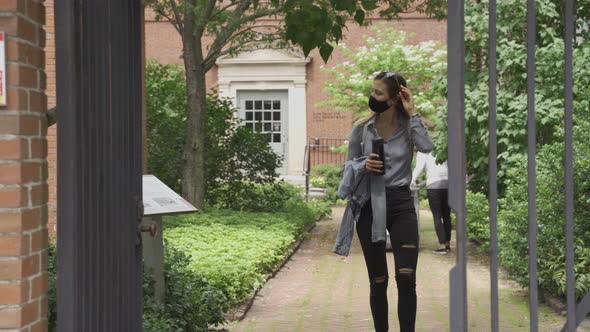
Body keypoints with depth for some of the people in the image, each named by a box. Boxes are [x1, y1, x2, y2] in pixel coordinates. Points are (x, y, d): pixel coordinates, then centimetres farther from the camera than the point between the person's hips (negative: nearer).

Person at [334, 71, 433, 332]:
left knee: (406, 278, -10)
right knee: (378, 281, 7)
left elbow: (427, 147, -22)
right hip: (370, 206, 1)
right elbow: (349, 166, 8)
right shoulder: (362, 128, 0)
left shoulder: (409, 125, -2)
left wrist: (412, 114, -16)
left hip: (401, 205, -1)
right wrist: (363, 165, -13)